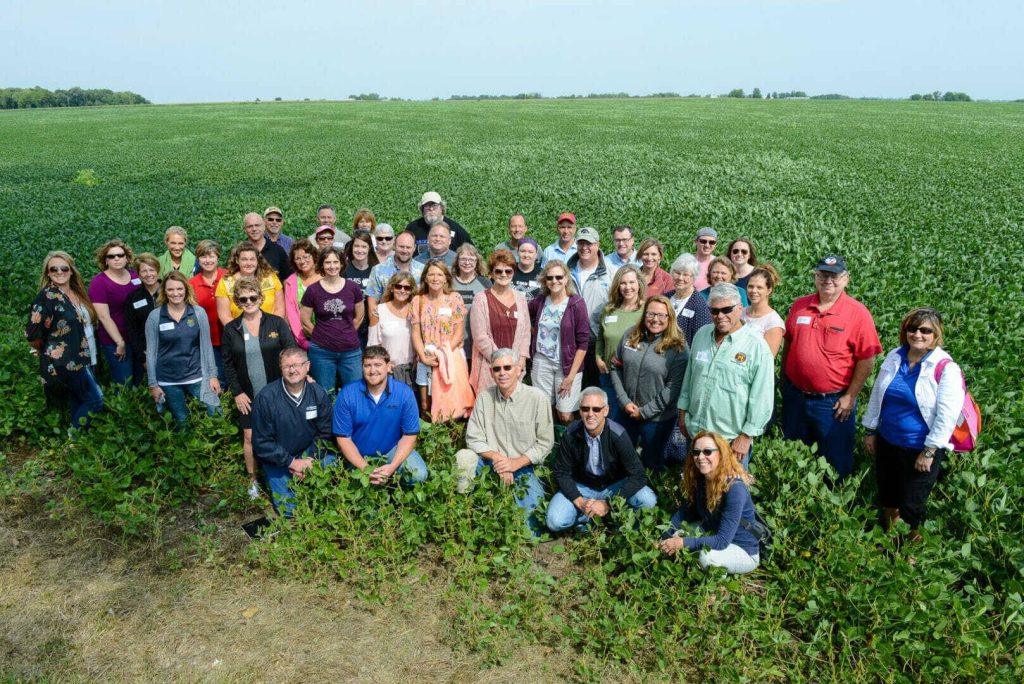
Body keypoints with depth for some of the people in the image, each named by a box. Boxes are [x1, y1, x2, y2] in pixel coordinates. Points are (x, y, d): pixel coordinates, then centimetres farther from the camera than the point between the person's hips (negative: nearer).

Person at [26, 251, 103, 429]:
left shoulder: (77, 292, 8)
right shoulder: (47, 297, -16)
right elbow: (32, 335, -17)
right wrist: (48, 351, 0)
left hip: (83, 358, 8)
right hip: (65, 362, -8)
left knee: (79, 401, 16)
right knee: (95, 400, -6)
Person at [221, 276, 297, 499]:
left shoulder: (277, 323, -4)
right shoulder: (231, 329, 1)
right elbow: (228, 364, 3)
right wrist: (237, 392, -3)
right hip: (248, 396, 1)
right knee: (250, 437, 5)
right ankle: (253, 480, 21)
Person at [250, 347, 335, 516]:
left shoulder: (319, 394, -9)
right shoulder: (265, 398, -17)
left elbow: (325, 435, -4)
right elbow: (261, 443, -13)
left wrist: (309, 460, -18)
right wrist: (292, 462, -17)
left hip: (310, 453, 3)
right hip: (277, 459, -2)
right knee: (290, 510, -12)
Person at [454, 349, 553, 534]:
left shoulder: (538, 398, -9)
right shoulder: (484, 397, -1)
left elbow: (545, 443, -6)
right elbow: (474, 439, -2)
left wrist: (516, 462, -18)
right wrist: (497, 457, -19)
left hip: (524, 466, -2)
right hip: (491, 462, 2)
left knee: (529, 507, -27)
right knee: (463, 457, -26)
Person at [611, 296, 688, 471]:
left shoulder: (678, 347, -14)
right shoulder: (630, 337, -2)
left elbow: (673, 387, -16)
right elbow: (616, 367, 1)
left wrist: (645, 411, -15)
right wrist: (624, 401, -9)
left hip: (657, 418, -4)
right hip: (626, 412, 4)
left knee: (652, 462, 16)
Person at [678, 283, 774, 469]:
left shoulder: (756, 346, -13)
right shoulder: (702, 334, 5)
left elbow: (762, 397, -13)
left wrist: (746, 436, -12)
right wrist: (683, 411, 14)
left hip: (732, 439, -5)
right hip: (695, 432, 5)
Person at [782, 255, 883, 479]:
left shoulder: (858, 313, -11)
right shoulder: (799, 306, 1)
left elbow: (867, 360, -11)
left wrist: (850, 397, -12)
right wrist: (783, 379, 10)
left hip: (834, 402, -4)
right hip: (795, 396, 4)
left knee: (835, 461, 10)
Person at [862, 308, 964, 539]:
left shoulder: (946, 369, -16)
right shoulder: (894, 357, -1)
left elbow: (946, 415, -17)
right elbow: (877, 396, 9)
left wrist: (929, 452, -17)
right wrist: (870, 431, 11)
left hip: (920, 449, -5)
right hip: (887, 442, 5)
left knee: (912, 504, 8)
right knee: (886, 494, 20)